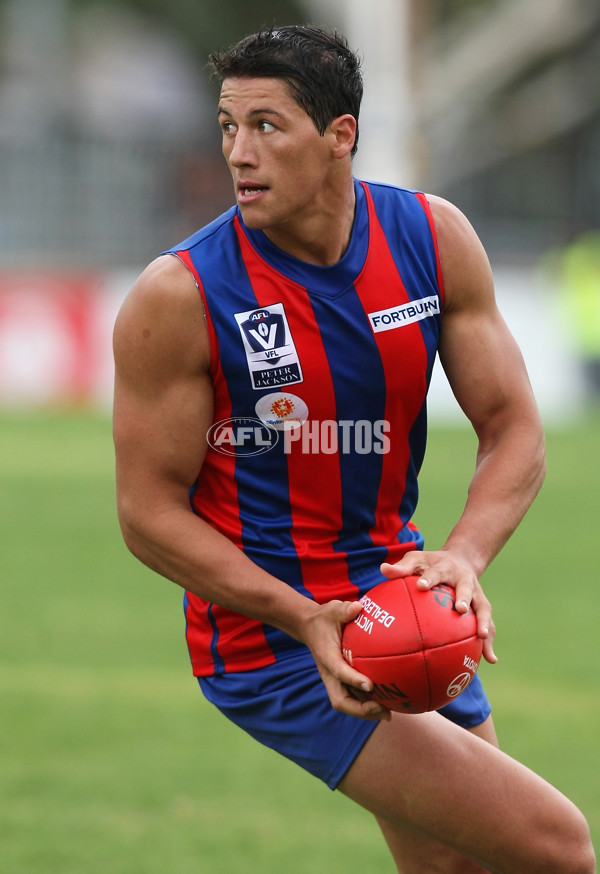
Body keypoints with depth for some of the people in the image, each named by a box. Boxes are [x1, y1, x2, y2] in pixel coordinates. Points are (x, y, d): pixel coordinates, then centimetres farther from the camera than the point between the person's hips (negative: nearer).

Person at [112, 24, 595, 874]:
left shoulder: (434, 238, -4)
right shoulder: (180, 296, -17)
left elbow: (514, 429, -2)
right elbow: (150, 510, -12)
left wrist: (464, 555, -22)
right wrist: (302, 618, -25)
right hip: (268, 638, -6)